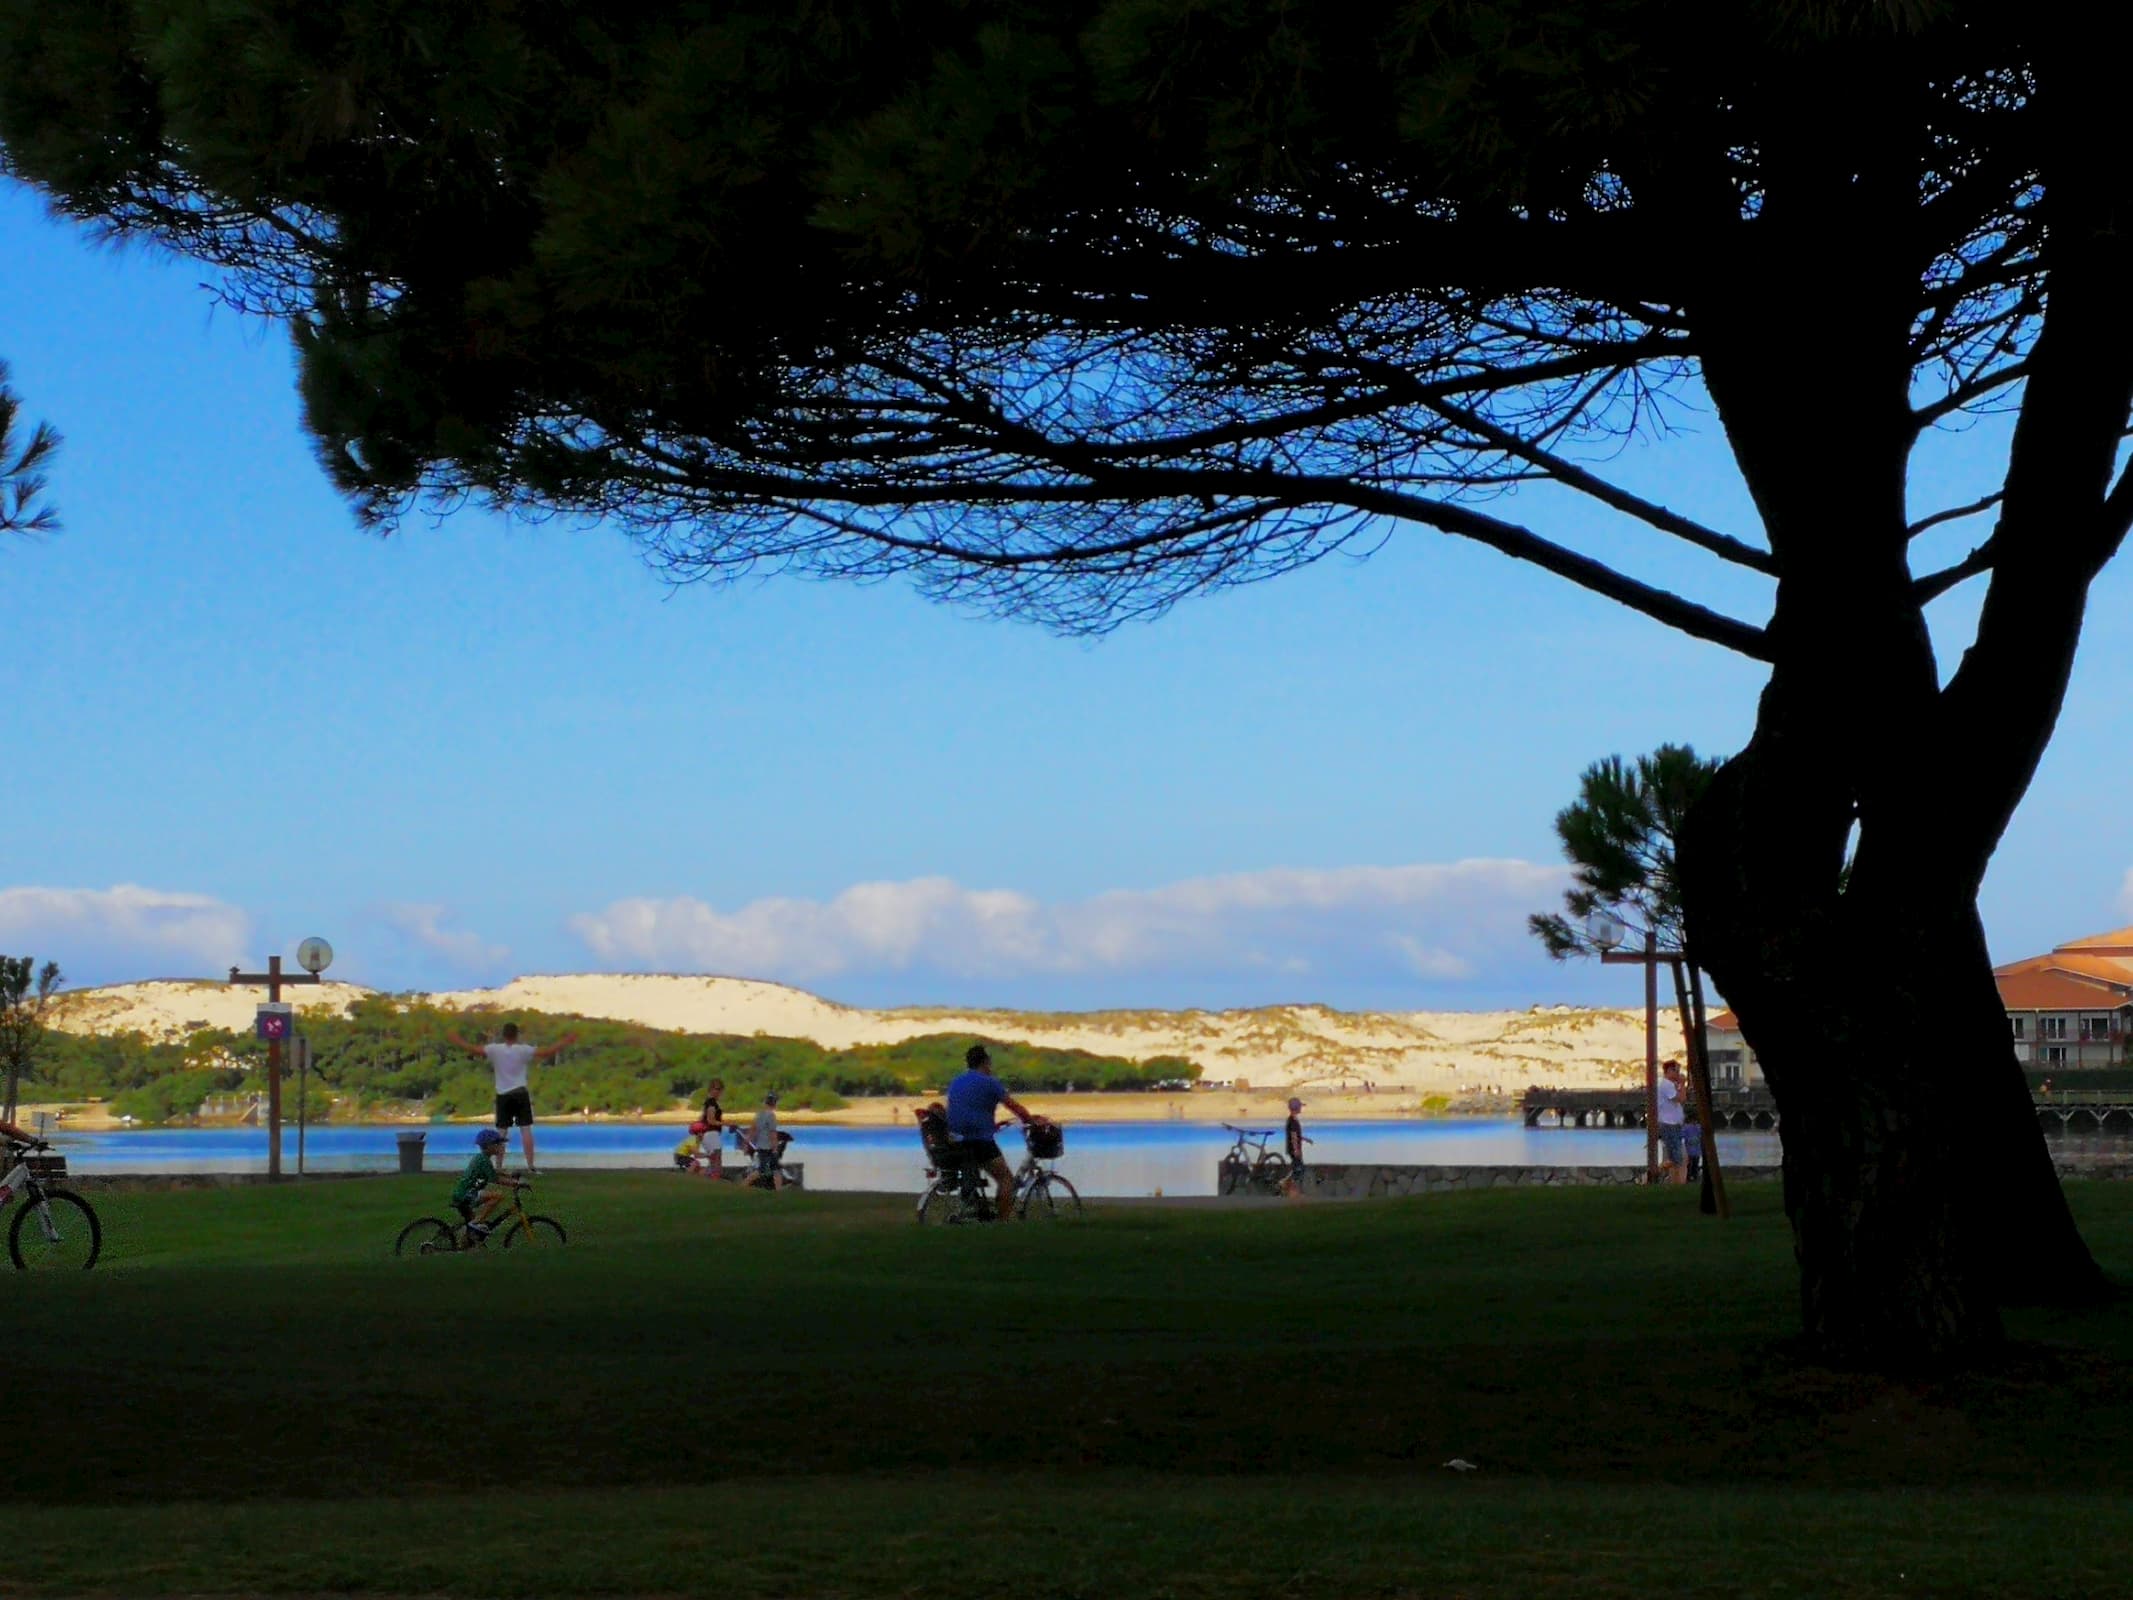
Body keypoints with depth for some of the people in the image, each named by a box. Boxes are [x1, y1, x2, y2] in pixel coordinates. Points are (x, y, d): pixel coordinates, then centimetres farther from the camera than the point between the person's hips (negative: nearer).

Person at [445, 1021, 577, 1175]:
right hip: (521, 1093, -1)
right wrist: (566, 1042, 0)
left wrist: (455, 1040, 12)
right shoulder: (523, 1050, -7)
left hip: (503, 1095, 1)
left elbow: (472, 1049, -3)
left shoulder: (494, 1049, -5)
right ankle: (530, 1166, -6)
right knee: (526, 1129, -2)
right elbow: (547, 1052, -10)